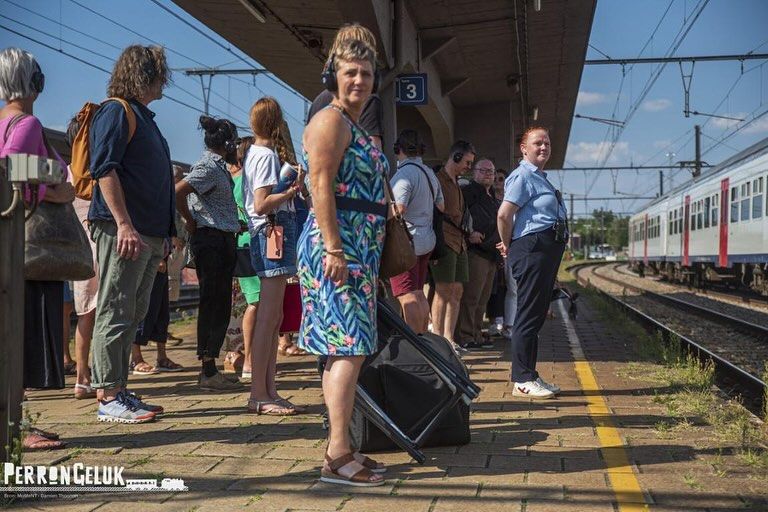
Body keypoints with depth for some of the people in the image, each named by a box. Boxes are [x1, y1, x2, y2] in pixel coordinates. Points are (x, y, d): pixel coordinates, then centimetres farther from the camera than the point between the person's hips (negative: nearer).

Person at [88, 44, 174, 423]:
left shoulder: (143, 117, 24)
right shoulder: (116, 111, -5)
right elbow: (104, 170, -16)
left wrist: (164, 234, 22)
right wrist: (124, 225, -23)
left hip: (149, 234, 10)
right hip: (122, 231, -10)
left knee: (132, 315, 11)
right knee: (115, 313, -6)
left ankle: (118, 392, 19)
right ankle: (109, 397, -1)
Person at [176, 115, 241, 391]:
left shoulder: (218, 165, 18)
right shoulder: (209, 166, -12)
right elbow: (178, 192, -24)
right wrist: (191, 221, -11)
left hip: (222, 240, 10)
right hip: (211, 239, -10)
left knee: (219, 304, 11)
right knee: (213, 304, -7)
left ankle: (209, 368, 17)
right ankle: (208, 371, -2)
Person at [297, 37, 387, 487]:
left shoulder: (357, 128, 23)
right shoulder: (331, 120, -6)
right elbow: (321, 187, -16)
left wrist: (374, 252, 23)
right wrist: (334, 249, -23)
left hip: (360, 248, 10)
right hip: (338, 243, -10)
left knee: (346, 349, 10)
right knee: (349, 347, -12)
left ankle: (342, 448, 16)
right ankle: (338, 456, -8)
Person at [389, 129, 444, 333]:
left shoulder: (404, 173, -14)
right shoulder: (430, 173, 14)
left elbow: (398, 210, -22)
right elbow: (441, 206, 19)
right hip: (427, 240, 9)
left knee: (408, 297, -8)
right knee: (419, 294, 15)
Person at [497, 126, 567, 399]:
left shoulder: (539, 178, 22)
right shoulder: (523, 176, -9)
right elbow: (504, 214, -18)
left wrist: (511, 246, 19)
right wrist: (508, 245, -6)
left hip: (548, 250, 10)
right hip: (533, 248, -10)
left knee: (536, 314, 13)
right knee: (529, 315, -7)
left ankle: (528, 376, 20)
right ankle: (522, 380, -2)